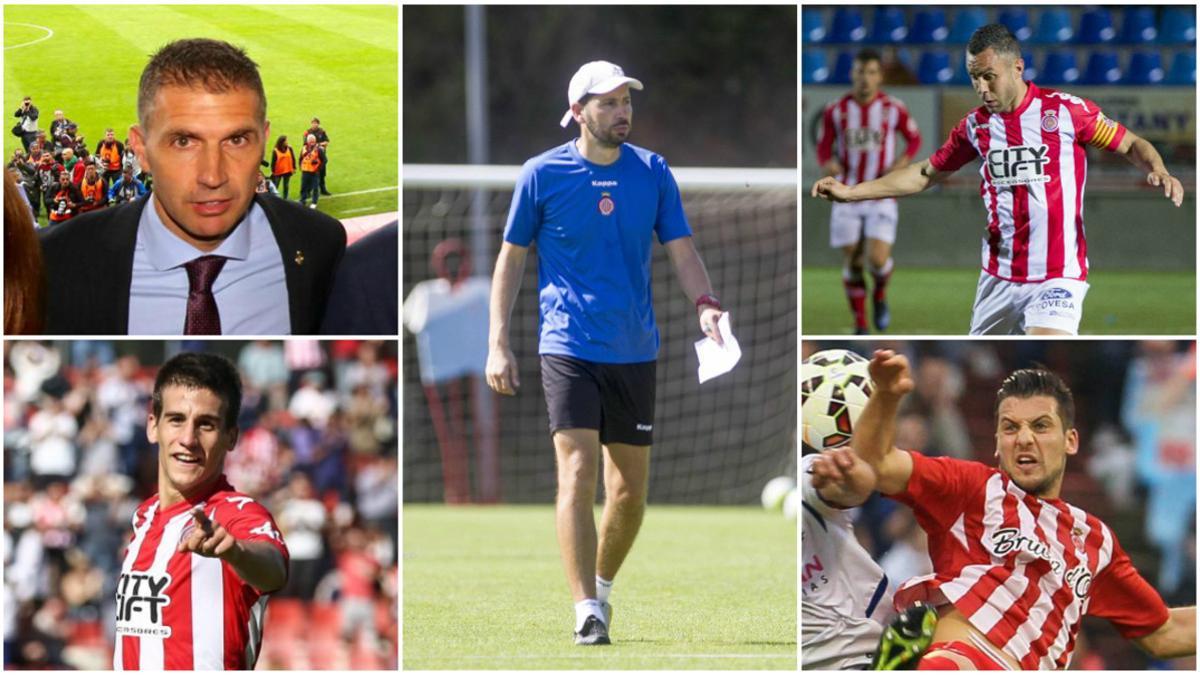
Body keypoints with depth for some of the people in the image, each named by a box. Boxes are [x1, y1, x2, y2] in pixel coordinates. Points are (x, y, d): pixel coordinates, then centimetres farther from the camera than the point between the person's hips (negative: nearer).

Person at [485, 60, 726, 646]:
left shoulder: (652, 173, 5)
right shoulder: (542, 175, -2)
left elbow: (682, 251, 6)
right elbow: (511, 259, 5)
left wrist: (705, 304, -15)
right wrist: (498, 345, 0)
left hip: (634, 352, 3)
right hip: (568, 350, -3)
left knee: (631, 487, 8)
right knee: (578, 473, -16)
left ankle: (602, 587, 30)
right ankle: (587, 612, -18)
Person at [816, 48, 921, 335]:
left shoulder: (893, 109, -5)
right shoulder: (836, 111, -3)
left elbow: (915, 138, 10)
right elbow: (823, 148, 4)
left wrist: (903, 161, -10)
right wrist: (828, 163, -20)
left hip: (881, 199, -1)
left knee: (878, 261, -15)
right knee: (852, 262, 2)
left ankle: (880, 295, 20)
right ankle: (860, 326, 17)